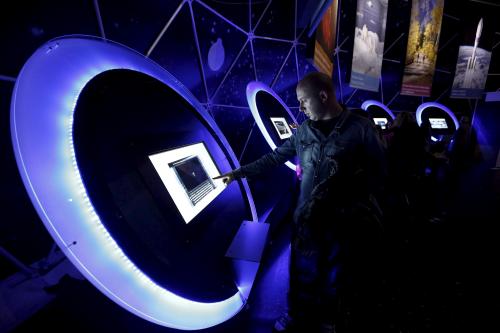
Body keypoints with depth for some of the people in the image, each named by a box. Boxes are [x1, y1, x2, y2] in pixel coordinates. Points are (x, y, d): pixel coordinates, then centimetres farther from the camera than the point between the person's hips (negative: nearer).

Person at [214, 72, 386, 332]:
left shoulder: (360, 127, -7)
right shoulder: (304, 130, 2)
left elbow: (377, 172, -3)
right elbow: (274, 158, 6)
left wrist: (355, 201, -14)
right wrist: (238, 173, 6)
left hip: (343, 219, -2)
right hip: (307, 215, 2)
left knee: (333, 273, 18)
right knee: (302, 270, 15)